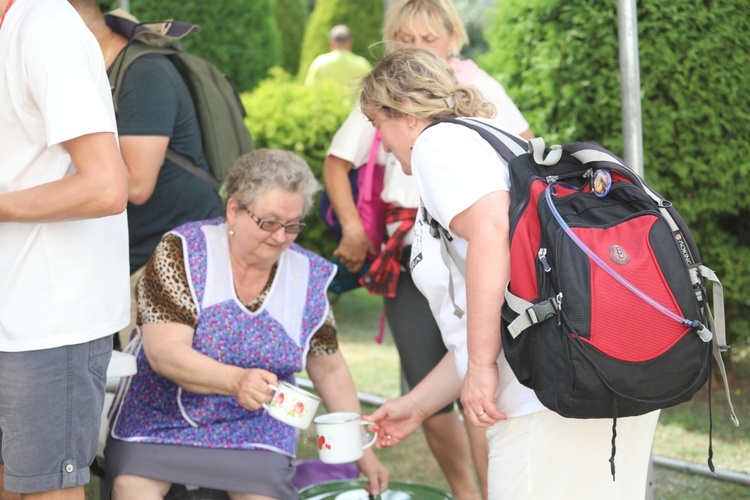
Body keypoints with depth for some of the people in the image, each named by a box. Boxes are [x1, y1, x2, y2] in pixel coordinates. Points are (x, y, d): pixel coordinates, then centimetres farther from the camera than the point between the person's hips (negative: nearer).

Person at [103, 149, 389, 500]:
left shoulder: (310, 276, 1)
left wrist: (361, 449, 7)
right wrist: (236, 381, -36)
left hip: (255, 427, 2)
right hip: (162, 416, -2)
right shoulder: (182, 251, -10)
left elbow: (330, 370, 12)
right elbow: (164, 352, -19)